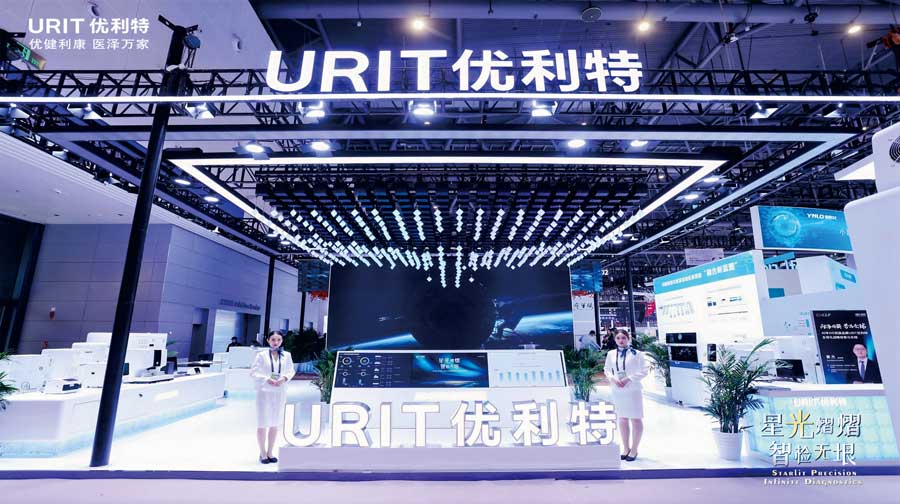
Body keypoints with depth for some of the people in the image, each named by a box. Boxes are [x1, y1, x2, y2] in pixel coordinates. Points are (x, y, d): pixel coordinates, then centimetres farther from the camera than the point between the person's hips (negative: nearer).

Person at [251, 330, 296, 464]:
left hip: (280, 392, 3)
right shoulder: (262, 355, -7)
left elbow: (291, 371, 7)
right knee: (262, 423, 4)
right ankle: (262, 453, 21)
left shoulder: (286, 355, 1)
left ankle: (270, 452, 27)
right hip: (264, 391, -3)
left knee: (275, 423, 12)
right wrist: (267, 379, -18)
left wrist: (284, 378, -12)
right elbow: (253, 372, -6)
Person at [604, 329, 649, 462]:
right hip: (617, 391, 4)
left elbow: (645, 370, -10)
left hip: (633, 390, -4)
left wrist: (629, 378, -18)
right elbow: (607, 370, 11)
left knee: (636, 419, 6)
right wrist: (613, 378, -9)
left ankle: (634, 450, 20)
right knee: (622, 419, 14)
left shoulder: (636, 353, -8)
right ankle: (626, 448, 28)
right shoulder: (611, 354, 4)